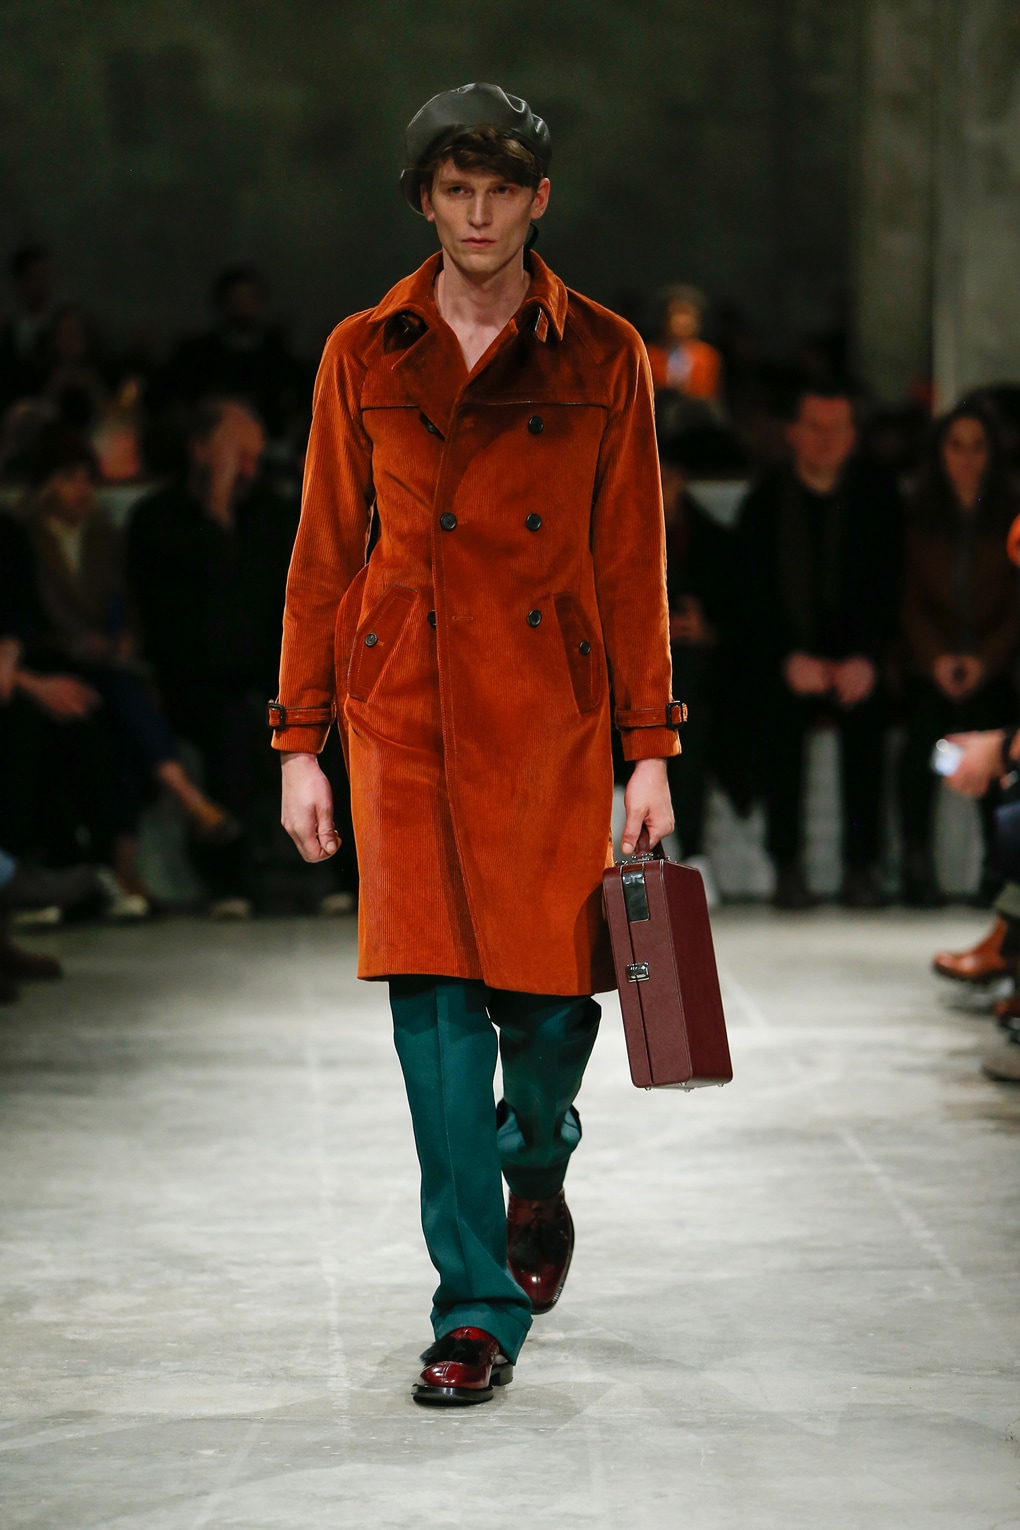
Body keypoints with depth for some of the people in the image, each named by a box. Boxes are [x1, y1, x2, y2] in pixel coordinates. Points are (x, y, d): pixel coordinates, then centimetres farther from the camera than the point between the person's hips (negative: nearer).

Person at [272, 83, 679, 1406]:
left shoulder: (602, 357, 3)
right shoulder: (364, 356, 5)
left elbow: (633, 564, 4)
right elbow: (324, 556, 7)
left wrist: (649, 749, -1)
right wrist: (302, 741, 3)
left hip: (548, 708, 0)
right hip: (406, 707, 0)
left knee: (553, 994, -1)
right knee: (435, 1001, -6)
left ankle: (538, 1171, 35)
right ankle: (479, 1309, 1)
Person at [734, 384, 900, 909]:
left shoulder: (877, 498, 5)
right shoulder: (764, 502, 5)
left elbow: (888, 587, -1)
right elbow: (751, 595, -1)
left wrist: (864, 660, -17)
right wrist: (790, 659, -17)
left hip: (855, 661, 0)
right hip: (784, 659, 0)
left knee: (865, 711, -31)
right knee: (780, 710, -31)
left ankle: (861, 865, -25)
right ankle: (787, 864, -25)